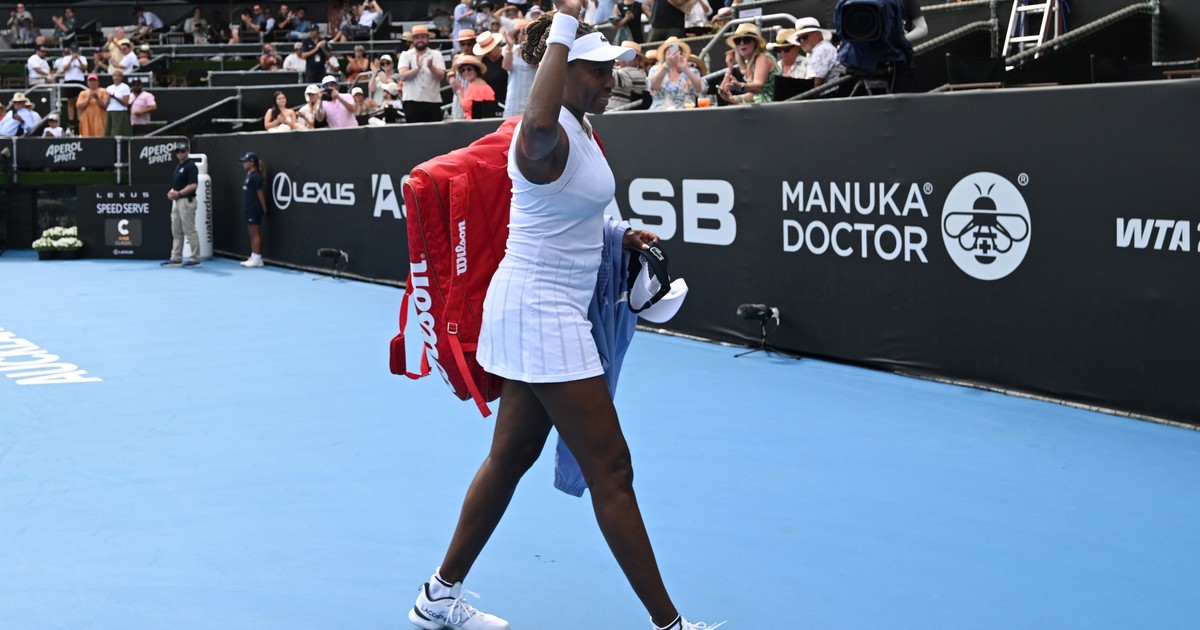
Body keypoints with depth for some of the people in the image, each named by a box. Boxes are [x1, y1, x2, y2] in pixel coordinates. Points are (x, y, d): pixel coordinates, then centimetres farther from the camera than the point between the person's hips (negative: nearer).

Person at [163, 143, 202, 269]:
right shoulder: (178, 167, 18)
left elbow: (193, 185, -20)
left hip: (187, 201, -10)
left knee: (190, 230, -7)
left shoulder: (191, 166, -11)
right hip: (176, 201, 10)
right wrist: (171, 192, 5)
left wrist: (178, 193, -20)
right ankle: (176, 259, 16)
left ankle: (195, 259, -3)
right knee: (176, 231, 11)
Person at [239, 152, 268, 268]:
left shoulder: (256, 176, -14)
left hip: (255, 210, -9)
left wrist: (264, 208, -11)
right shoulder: (249, 175, 14)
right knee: (252, 233, 12)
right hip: (249, 209, 9)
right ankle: (254, 257, 17)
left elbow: (260, 193, -13)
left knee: (255, 233, -6)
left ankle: (257, 258, -4)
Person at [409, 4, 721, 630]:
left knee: (511, 456, 16)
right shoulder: (548, 137, -20)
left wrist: (615, 237, 14)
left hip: (549, 311, 10)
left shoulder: (580, 130, 11)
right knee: (610, 468, -4)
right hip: (540, 309, -10)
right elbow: (537, 126, -48)